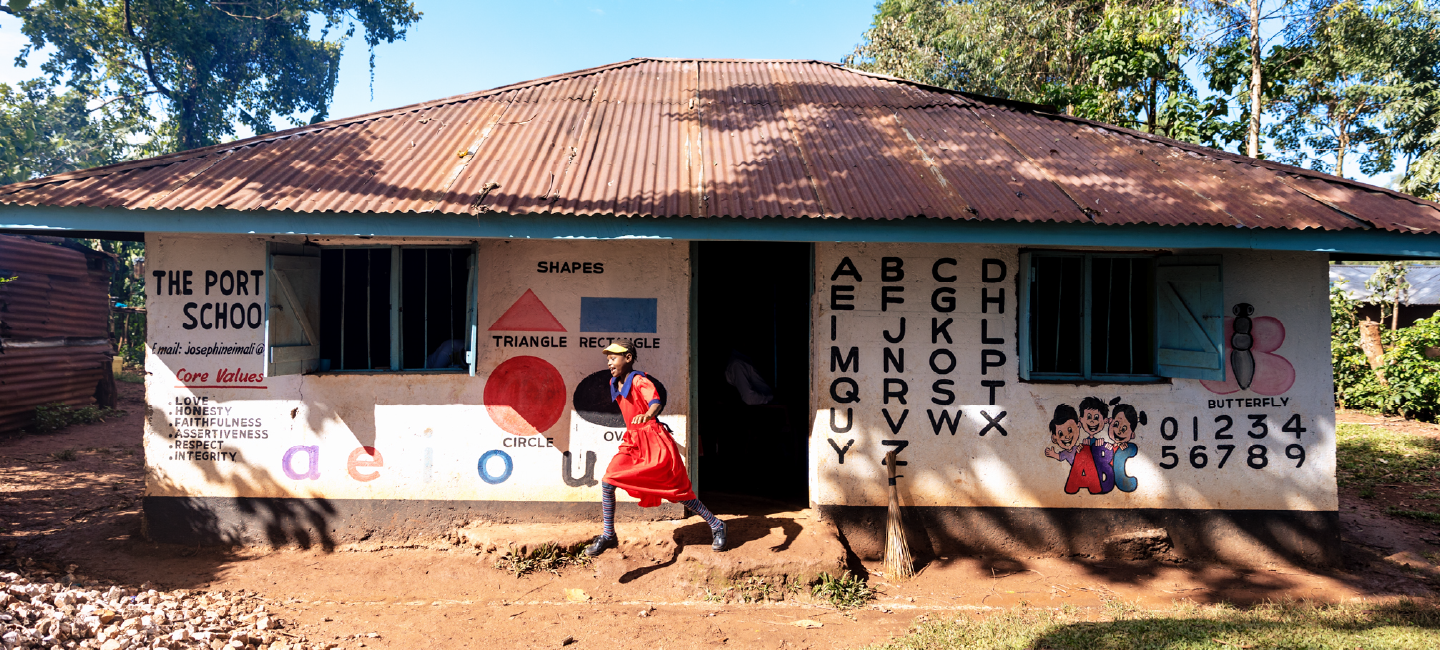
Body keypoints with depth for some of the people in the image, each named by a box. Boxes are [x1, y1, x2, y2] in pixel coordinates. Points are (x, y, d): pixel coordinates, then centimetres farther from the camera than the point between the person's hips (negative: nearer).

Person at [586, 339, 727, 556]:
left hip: (654, 441, -7)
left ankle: (716, 526, 13)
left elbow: (656, 402, -35)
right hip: (632, 442, 7)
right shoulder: (614, 383, 8)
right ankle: (608, 536, 5)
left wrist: (648, 415, -55)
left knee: (677, 490, -2)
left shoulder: (639, 380, -15)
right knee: (607, 482, -8)